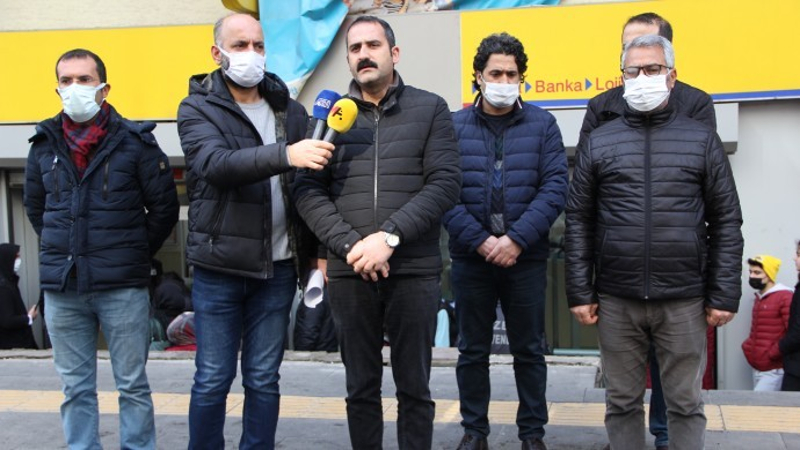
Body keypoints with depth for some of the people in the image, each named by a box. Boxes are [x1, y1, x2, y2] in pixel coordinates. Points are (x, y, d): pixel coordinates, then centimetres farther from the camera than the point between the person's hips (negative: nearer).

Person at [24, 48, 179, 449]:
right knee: (76, 389, 11)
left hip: (122, 286, -3)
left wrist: (135, 253, 6)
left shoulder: (135, 141, -3)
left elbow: (165, 206, 2)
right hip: (60, 287, 3)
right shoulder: (44, 144, 7)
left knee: (133, 385, 6)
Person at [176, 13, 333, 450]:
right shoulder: (198, 109, -3)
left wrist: (319, 249, 3)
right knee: (213, 378, 5)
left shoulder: (291, 110, 8)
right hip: (219, 266, -3)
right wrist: (285, 154, -37)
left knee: (263, 379, 10)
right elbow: (218, 164, -22)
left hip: (278, 267, 3)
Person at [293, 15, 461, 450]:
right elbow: (308, 191, 2)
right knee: (361, 388, 12)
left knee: (414, 388, 8)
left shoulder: (430, 109, 4)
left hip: (414, 270, -1)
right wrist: (349, 245, -12)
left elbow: (445, 183, -5)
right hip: (349, 272, 2)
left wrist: (389, 236, -16)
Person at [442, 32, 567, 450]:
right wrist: (480, 241, -15)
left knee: (529, 350, 10)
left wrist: (516, 239, -15)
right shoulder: (453, 126, 2)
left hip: (526, 258, 0)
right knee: (472, 351, 11)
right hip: (471, 257, 0)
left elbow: (555, 187, -5)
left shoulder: (542, 124, 3)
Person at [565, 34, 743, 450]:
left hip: (684, 299, -1)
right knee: (622, 402, 10)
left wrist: (724, 295, -3)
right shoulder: (599, 142, 7)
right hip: (616, 300, 1)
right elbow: (578, 222, 5)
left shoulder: (702, 140, 5)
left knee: (685, 403, 8)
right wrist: (580, 292, -1)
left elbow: (726, 223, 3)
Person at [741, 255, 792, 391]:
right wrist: (748, 345, 13)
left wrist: (773, 353, -16)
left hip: (774, 371, -8)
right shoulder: (759, 298, 16)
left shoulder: (785, 297, -11)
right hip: (757, 368, 8)